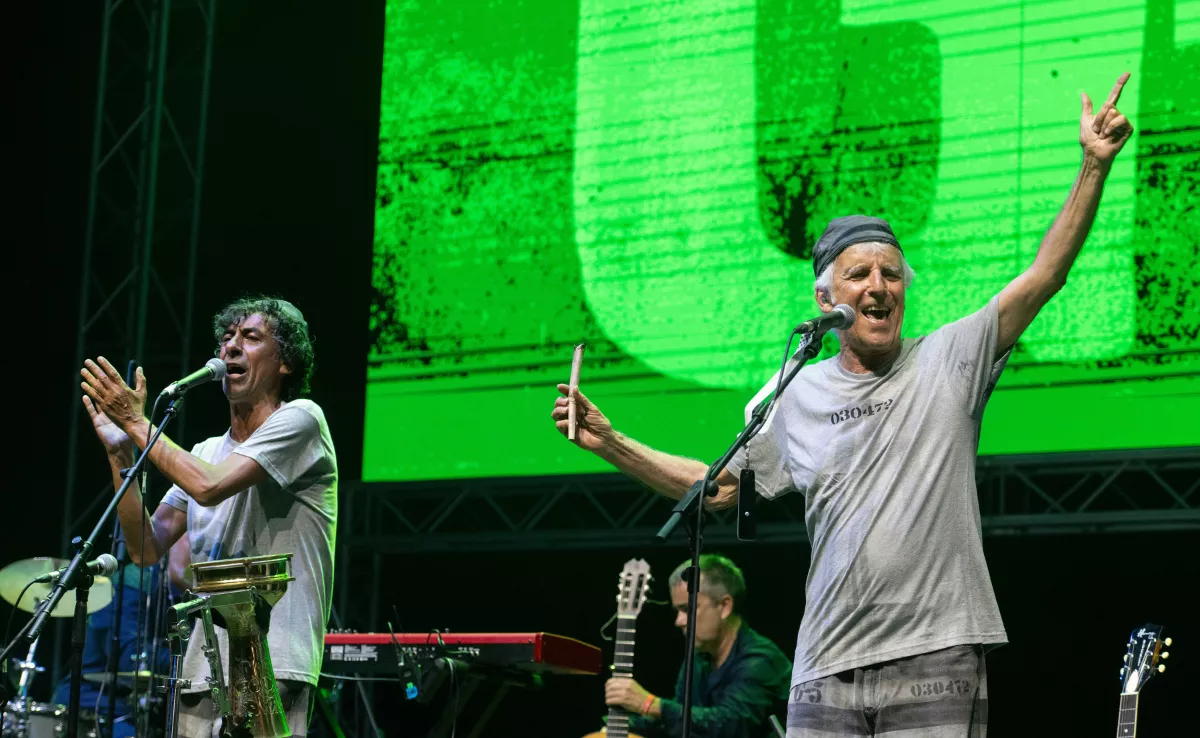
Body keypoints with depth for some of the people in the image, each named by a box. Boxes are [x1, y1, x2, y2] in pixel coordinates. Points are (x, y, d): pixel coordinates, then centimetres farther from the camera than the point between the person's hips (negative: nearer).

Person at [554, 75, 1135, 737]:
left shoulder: (947, 361, 3)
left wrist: (1094, 166, -13)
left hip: (935, 664, -3)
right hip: (827, 673, 3)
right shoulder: (799, 395, 12)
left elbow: (1043, 276, -5)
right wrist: (611, 444, 14)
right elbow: (716, 486, 22)